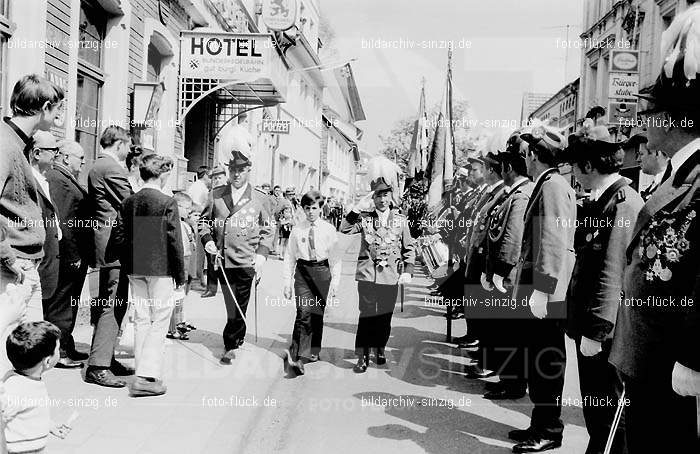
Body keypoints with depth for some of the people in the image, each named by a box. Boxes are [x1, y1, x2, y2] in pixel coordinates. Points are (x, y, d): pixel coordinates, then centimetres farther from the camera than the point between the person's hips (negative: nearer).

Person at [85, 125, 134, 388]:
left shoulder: (97, 167, 18)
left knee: (112, 304, 16)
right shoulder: (112, 168, -14)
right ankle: (98, 366, -6)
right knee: (113, 303, -8)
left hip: (106, 245, 11)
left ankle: (106, 357, 24)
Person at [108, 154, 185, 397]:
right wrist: (180, 274, -4)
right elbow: (174, 241, -12)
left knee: (141, 321, 13)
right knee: (159, 322, 0)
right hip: (161, 269, -6)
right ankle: (147, 377, -5)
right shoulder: (167, 203, -12)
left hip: (135, 270, 6)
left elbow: (119, 238, 5)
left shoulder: (128, 202, 5)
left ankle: (144, 373, 20)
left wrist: (127, 265, 15)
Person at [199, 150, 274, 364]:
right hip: (222, 259, 1)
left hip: (246, 261, -1)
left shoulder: (261, 200, 4)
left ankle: (231, 345, 15)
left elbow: (267, 231, 7)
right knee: (232, 308, 6)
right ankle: (234, 344, 25)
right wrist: (207, 240, -1)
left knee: (239, 308, 0)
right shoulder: (216, 195, 8)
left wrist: (261, 255, -5)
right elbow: (204, 220, 16)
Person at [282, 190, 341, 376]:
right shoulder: (297, 230, 2)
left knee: (318, 313, 10)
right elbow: (289, 257, 7)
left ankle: (314, 350, 29)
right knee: (303, 313, -13)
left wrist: (335, 282, -2)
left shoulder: (329, 229, 0)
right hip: (302, 272, -1)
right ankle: (296, 355, -14)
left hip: (322, 272, 1)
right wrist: (287, 282, 3)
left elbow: (335, 257, 3)